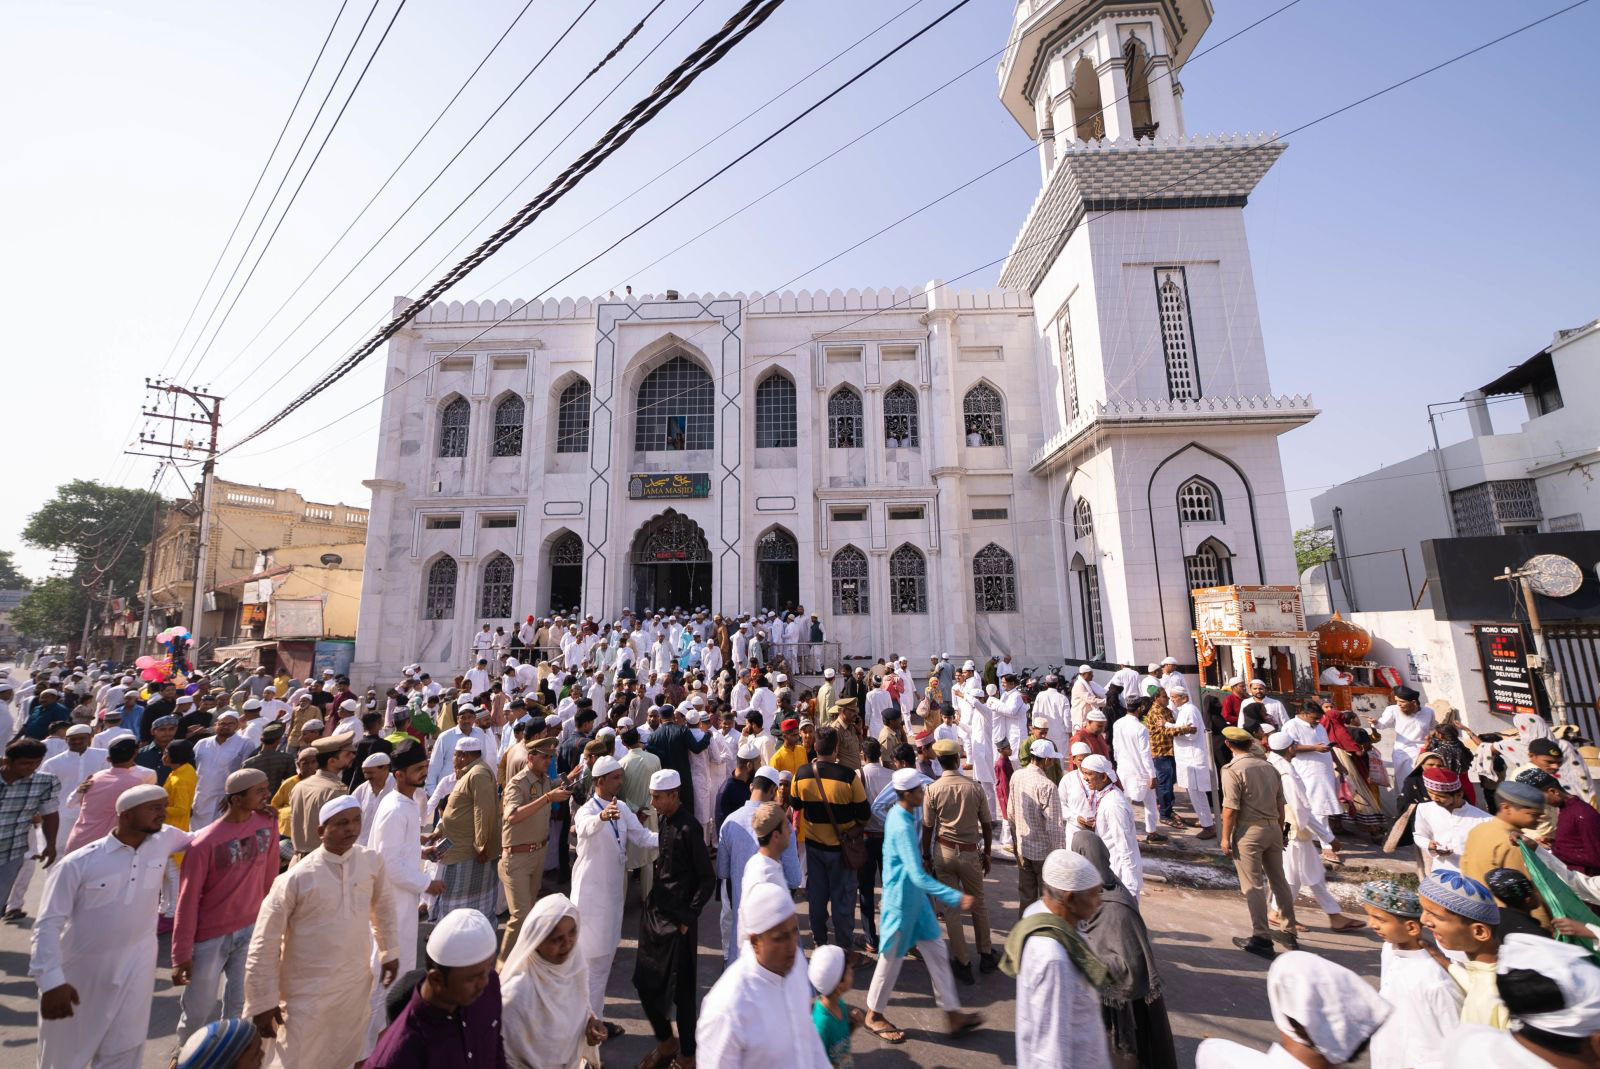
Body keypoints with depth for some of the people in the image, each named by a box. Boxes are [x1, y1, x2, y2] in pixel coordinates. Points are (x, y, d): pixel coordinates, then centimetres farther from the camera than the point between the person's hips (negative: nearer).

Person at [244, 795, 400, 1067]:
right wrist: (263, 1002, -6)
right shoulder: (295, 879, -20)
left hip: (357, 985, 4)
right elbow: (264, 944, -10)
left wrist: (390, 952, 12)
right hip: (308, 993, -4)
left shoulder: (372, 862, -9)